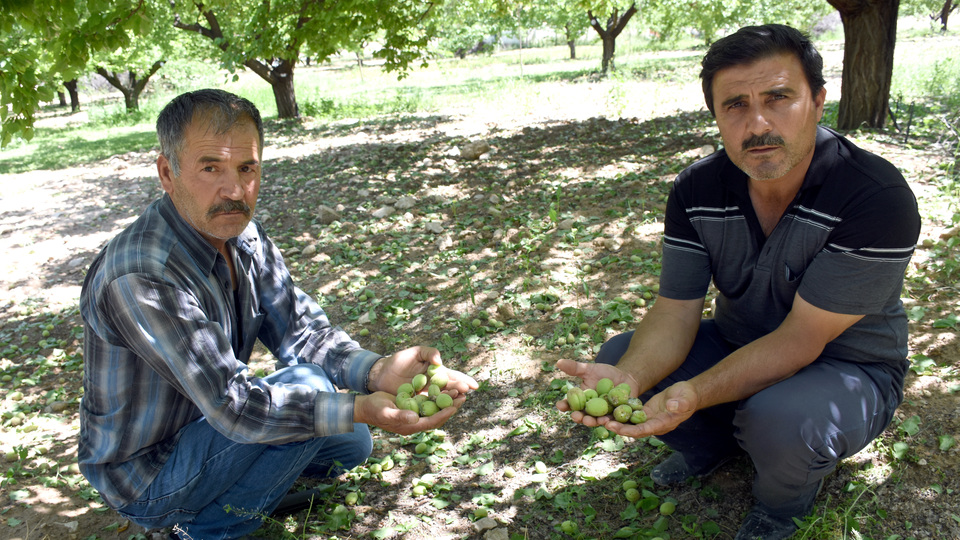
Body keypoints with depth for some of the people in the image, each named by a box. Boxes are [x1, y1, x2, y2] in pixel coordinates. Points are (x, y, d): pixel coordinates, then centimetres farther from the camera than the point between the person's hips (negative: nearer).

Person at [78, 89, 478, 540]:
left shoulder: (243, 235, -6)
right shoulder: (140, 277, -34)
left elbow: (297, 328, -8)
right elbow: (231, 404, -34)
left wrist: (376, 371, -27)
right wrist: (360, 409, -41)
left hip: (208, 422, 8)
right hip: (146, 474, -7)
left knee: (352, 443, 7)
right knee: (304, 385, -24)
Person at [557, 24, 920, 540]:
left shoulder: (878, 199, -28)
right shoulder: (697, 190, -13)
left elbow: (799, 340, -29)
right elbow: (675, 312, -14)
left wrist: (694, 394, -43)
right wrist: (629, 378, -36)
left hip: (846, 368, -4)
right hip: (741, 345, 5)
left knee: (781, 419, -36)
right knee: (617, 356, -13)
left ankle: (785, 498, 2)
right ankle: (712, 443, 16)